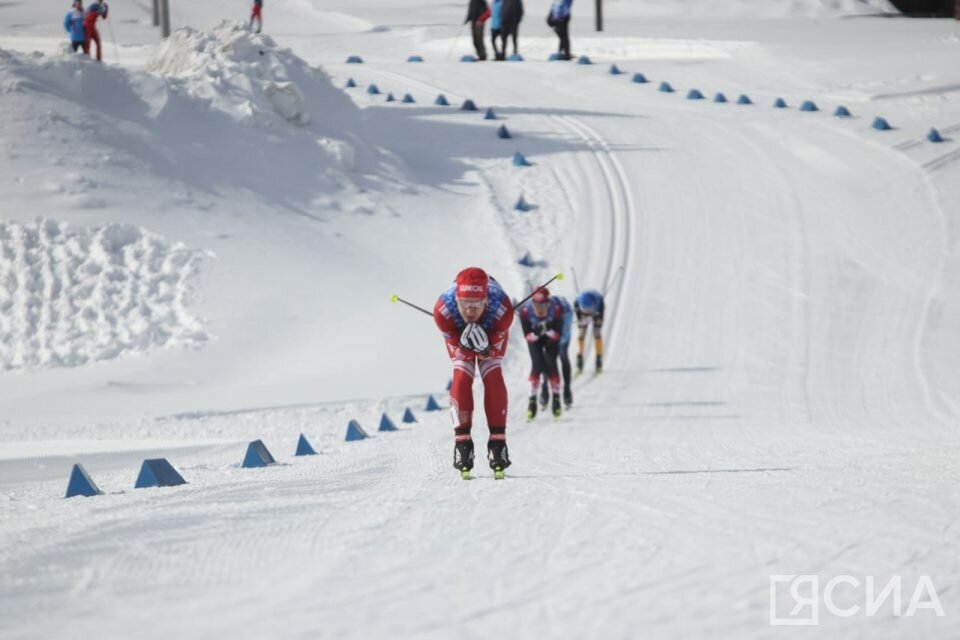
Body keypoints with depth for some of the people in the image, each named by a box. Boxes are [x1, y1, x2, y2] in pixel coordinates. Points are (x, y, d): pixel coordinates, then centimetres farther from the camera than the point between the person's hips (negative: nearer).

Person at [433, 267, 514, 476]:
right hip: (458, 331, 0)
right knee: (462, 377, -17)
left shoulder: (502, 309, -43)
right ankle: (462, 441, -12)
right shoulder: (443, 309, -42)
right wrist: (466, 344, -48)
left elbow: (495, 348, -28)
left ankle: (497, 440, -11)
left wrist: (485, 347, -49)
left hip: (492, 332, 0)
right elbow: (454, 341, -26)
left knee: (493, 376, -16)